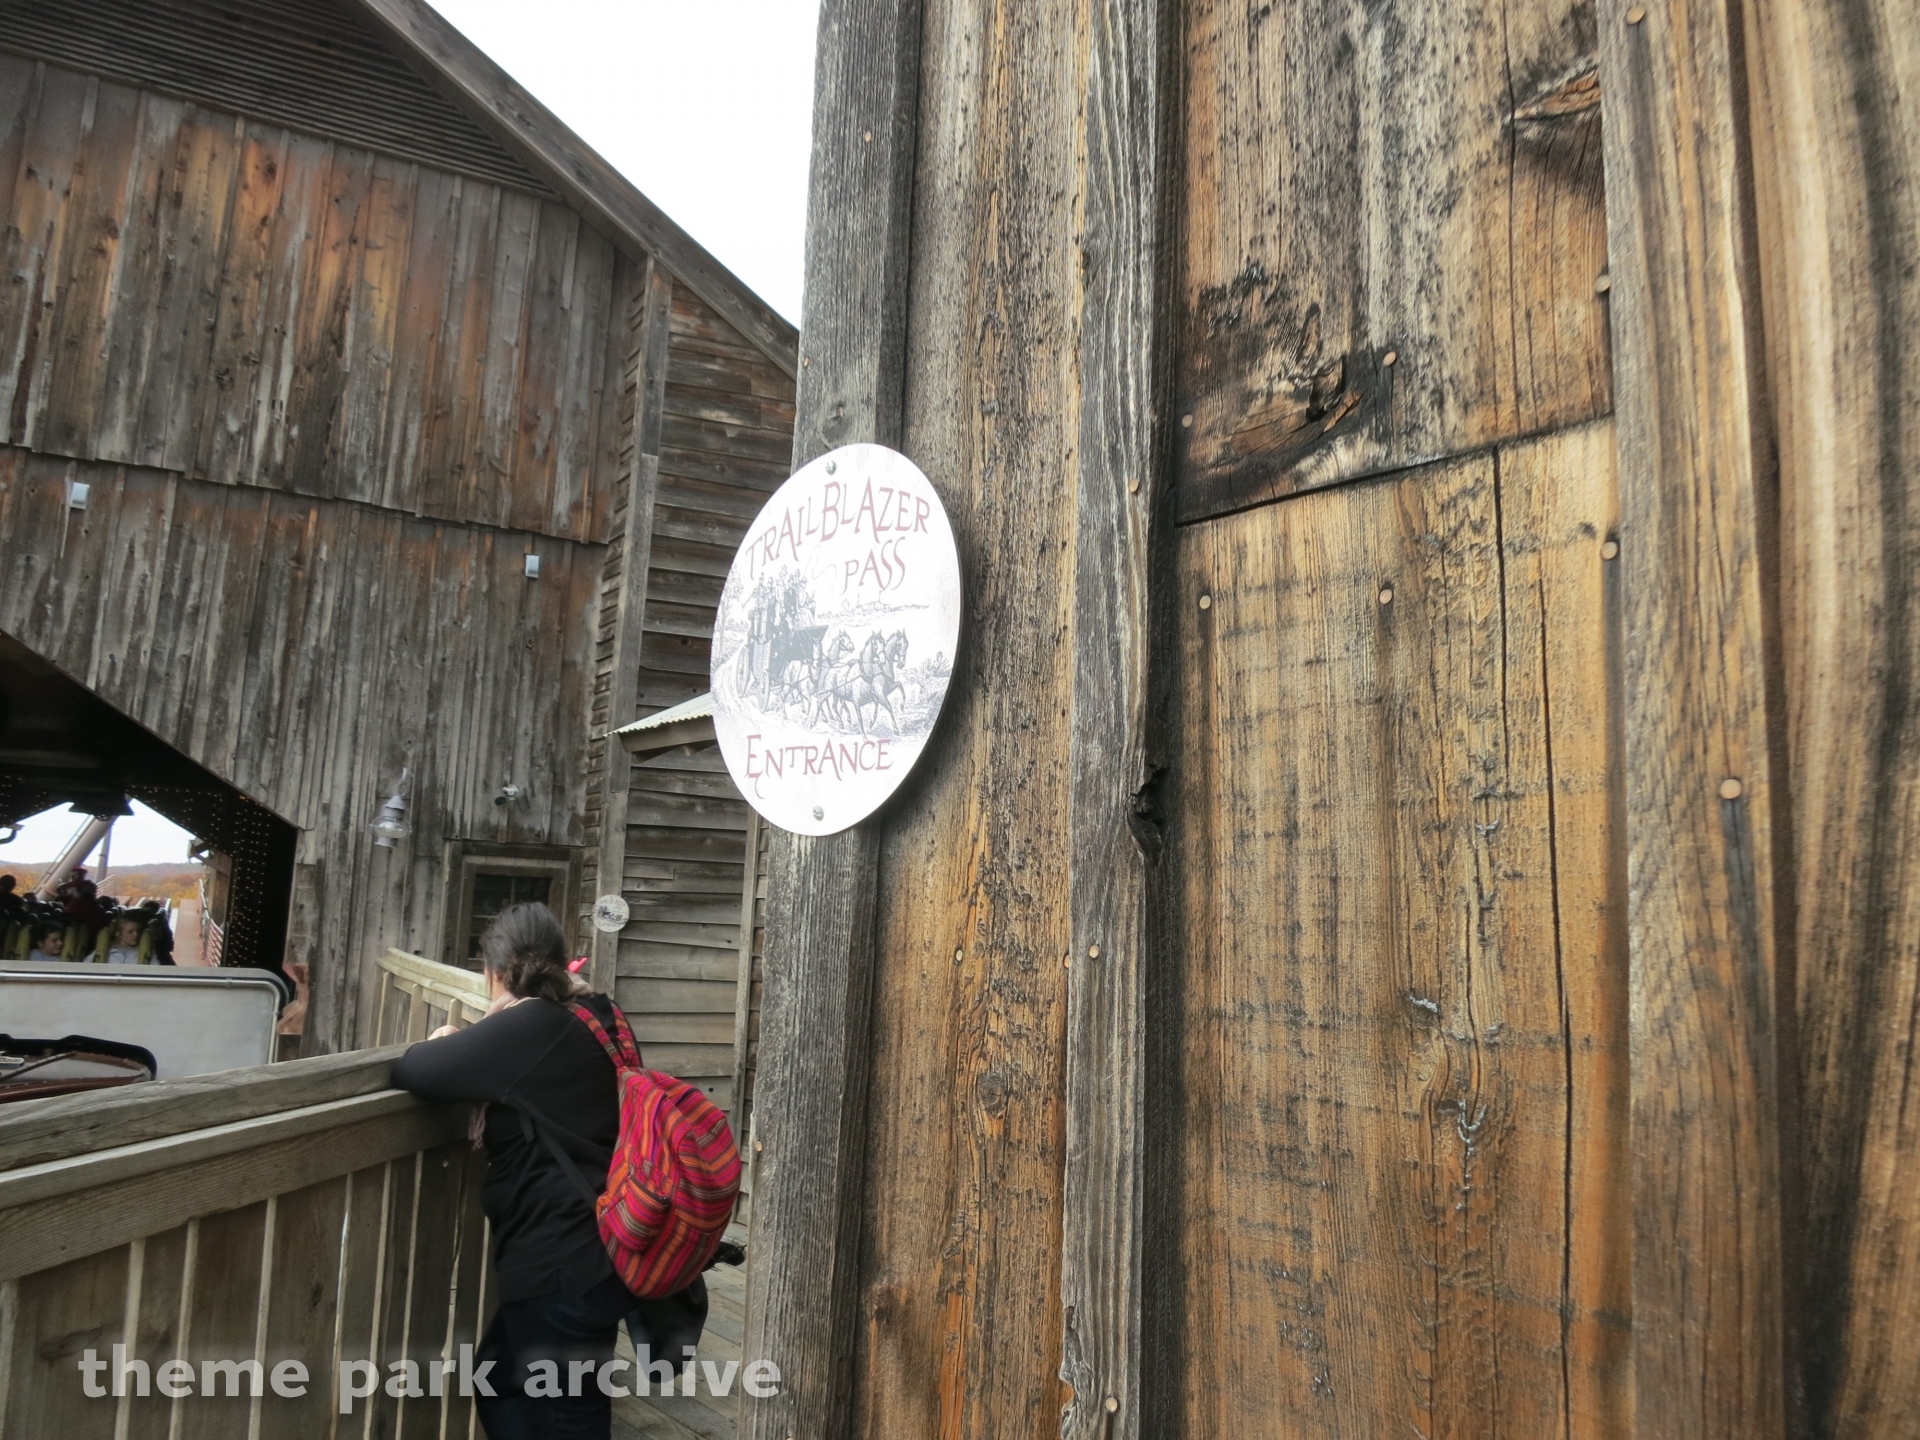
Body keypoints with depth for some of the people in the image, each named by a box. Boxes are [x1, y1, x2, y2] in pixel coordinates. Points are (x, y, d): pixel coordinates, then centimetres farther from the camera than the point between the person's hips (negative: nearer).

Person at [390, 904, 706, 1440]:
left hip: (564, 1263, -9)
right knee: (500, 1383, 26)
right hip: (583, 1252, 9)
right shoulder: (590, 1020, 7)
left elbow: (411, 1072, -14)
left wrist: (444, 1043, 6)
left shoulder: (526, 1027, -17)